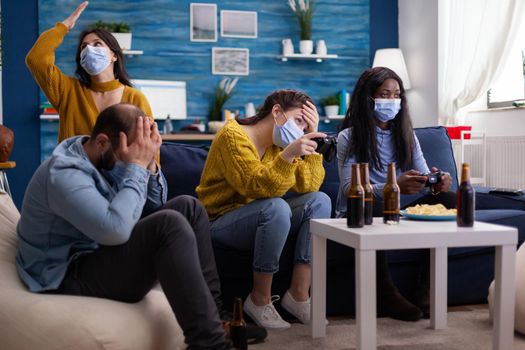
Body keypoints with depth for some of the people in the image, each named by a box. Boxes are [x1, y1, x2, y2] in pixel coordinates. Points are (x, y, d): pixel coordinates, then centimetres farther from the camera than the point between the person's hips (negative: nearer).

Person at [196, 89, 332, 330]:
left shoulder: (278, 144, 7)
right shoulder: (233, 135, -16)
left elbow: (308, 186, -5)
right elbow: (257, 187, -29)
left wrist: (313, 138, -9)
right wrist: (290, 154, -41)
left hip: (261, 220, 8)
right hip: (221, 223, -7)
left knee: (319, 201, -12)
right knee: (276, 207, -35)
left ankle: (299, 294, -13)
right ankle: (260, 300, -18)